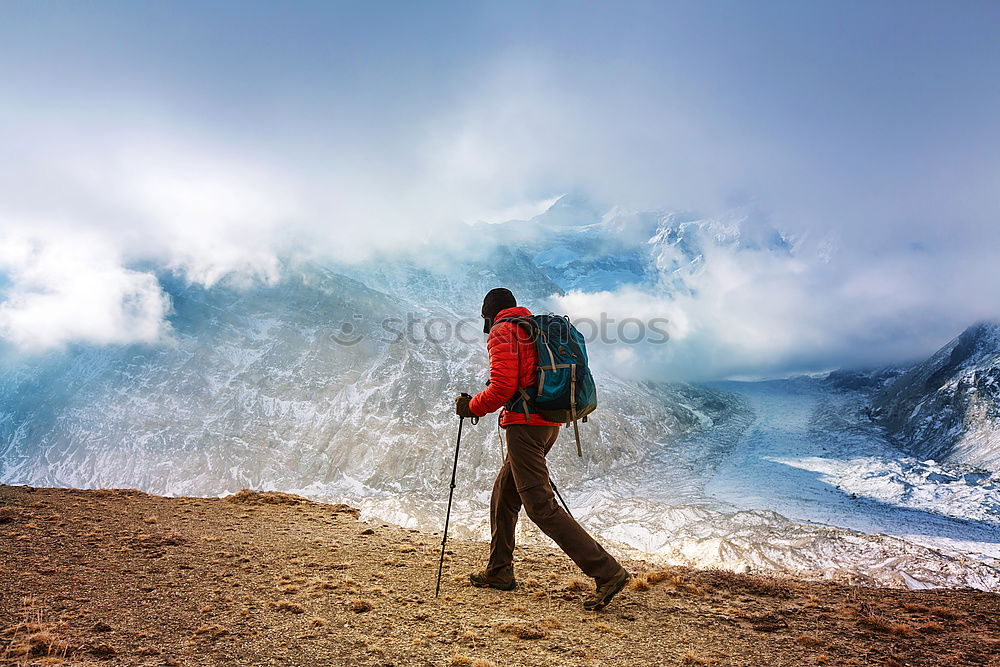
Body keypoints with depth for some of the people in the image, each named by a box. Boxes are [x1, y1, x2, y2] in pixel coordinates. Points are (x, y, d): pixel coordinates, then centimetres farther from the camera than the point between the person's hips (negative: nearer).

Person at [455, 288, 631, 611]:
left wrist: (471, 406, -2)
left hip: (524, 424, -10)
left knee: (541, 506, -9)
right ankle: (498, 572, 28)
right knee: (504, 496, 19)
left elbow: (503, 387, -17)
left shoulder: (502, 332, -6)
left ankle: (608, 572, -11)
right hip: (550, 423, 10)